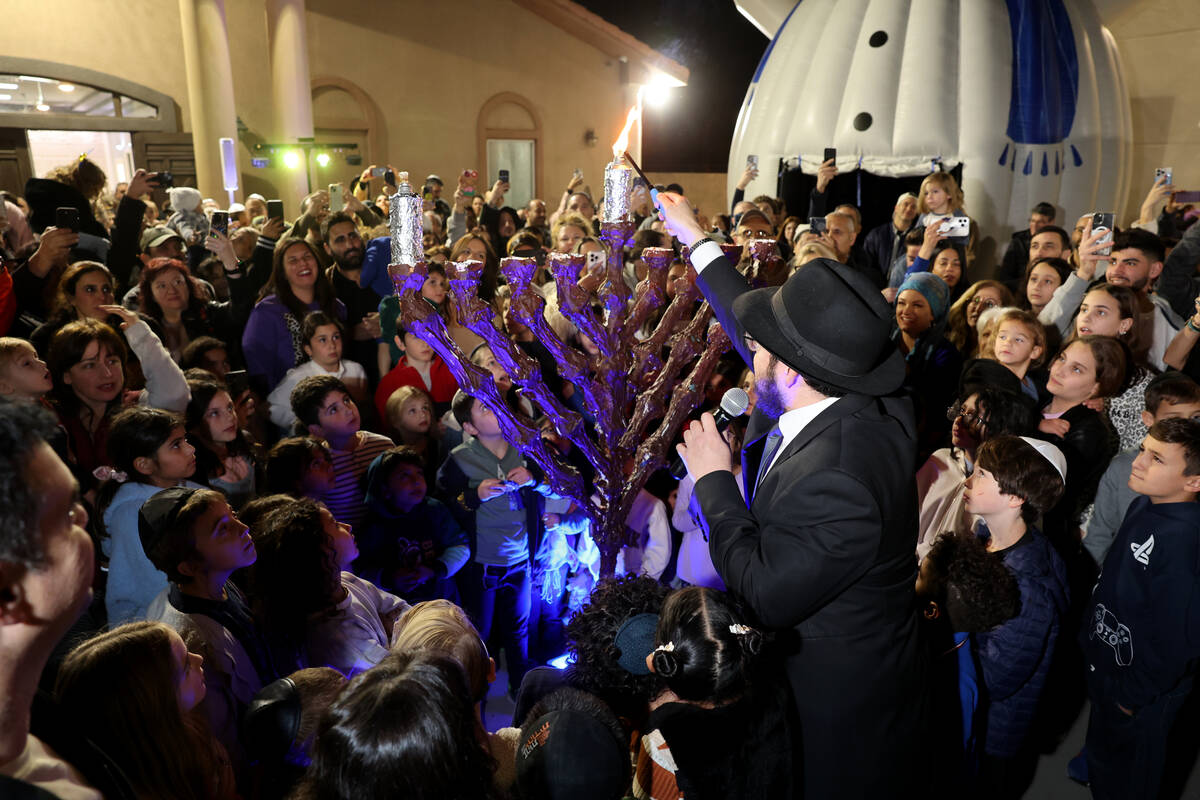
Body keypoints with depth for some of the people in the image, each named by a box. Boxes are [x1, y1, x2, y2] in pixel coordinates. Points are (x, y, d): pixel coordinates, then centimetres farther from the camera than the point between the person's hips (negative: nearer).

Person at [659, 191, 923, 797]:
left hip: (835, 697, -8)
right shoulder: (866, 405, -12)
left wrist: (714, 480, -21)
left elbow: (764, 597, -28)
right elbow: (755, 331, 2)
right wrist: (696, 241, 10)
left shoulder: (832, 480, -38)